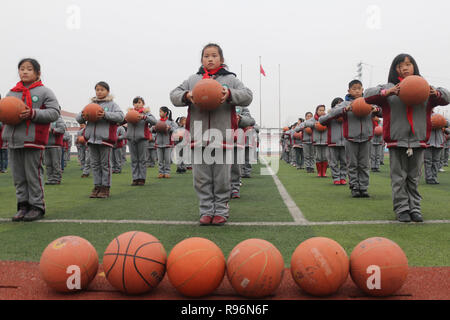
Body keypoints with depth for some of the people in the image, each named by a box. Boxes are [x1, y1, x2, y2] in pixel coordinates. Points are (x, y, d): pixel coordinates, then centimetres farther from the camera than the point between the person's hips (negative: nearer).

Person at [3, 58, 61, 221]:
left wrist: (33, 113, -18)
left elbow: (54, 113, -7)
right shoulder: (12, 92, 15)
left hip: (33, 140, -5)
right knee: (18, 176, 9)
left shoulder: (45, 92, 0)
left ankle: (37, 206, 9)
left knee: (33, 175, -2)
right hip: (13, 139, 6)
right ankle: (23, 205, 19)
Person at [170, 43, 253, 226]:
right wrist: (186, 96, -11)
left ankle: (221, 212, 16)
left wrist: (230, 94, -19)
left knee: (222, 179, 4)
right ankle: (206, 211, 17)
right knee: (201, 179, 6)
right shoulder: (193, 80, 15)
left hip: (222, 137, -2)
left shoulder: (230, 79, 10)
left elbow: (247, 96, 1)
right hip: (199, 137, 2)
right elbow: (174, 95, 11)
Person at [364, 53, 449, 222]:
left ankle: (414, 208, 18)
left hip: (418, 140, 2)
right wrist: (387, 92, -23)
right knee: (399, 178, 2)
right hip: (396, 140, -2)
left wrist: (436, 93, -16)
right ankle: (402, 209, 11)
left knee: (414, 177, 9)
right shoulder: (389, 87, 5)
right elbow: (368, 96, -4)